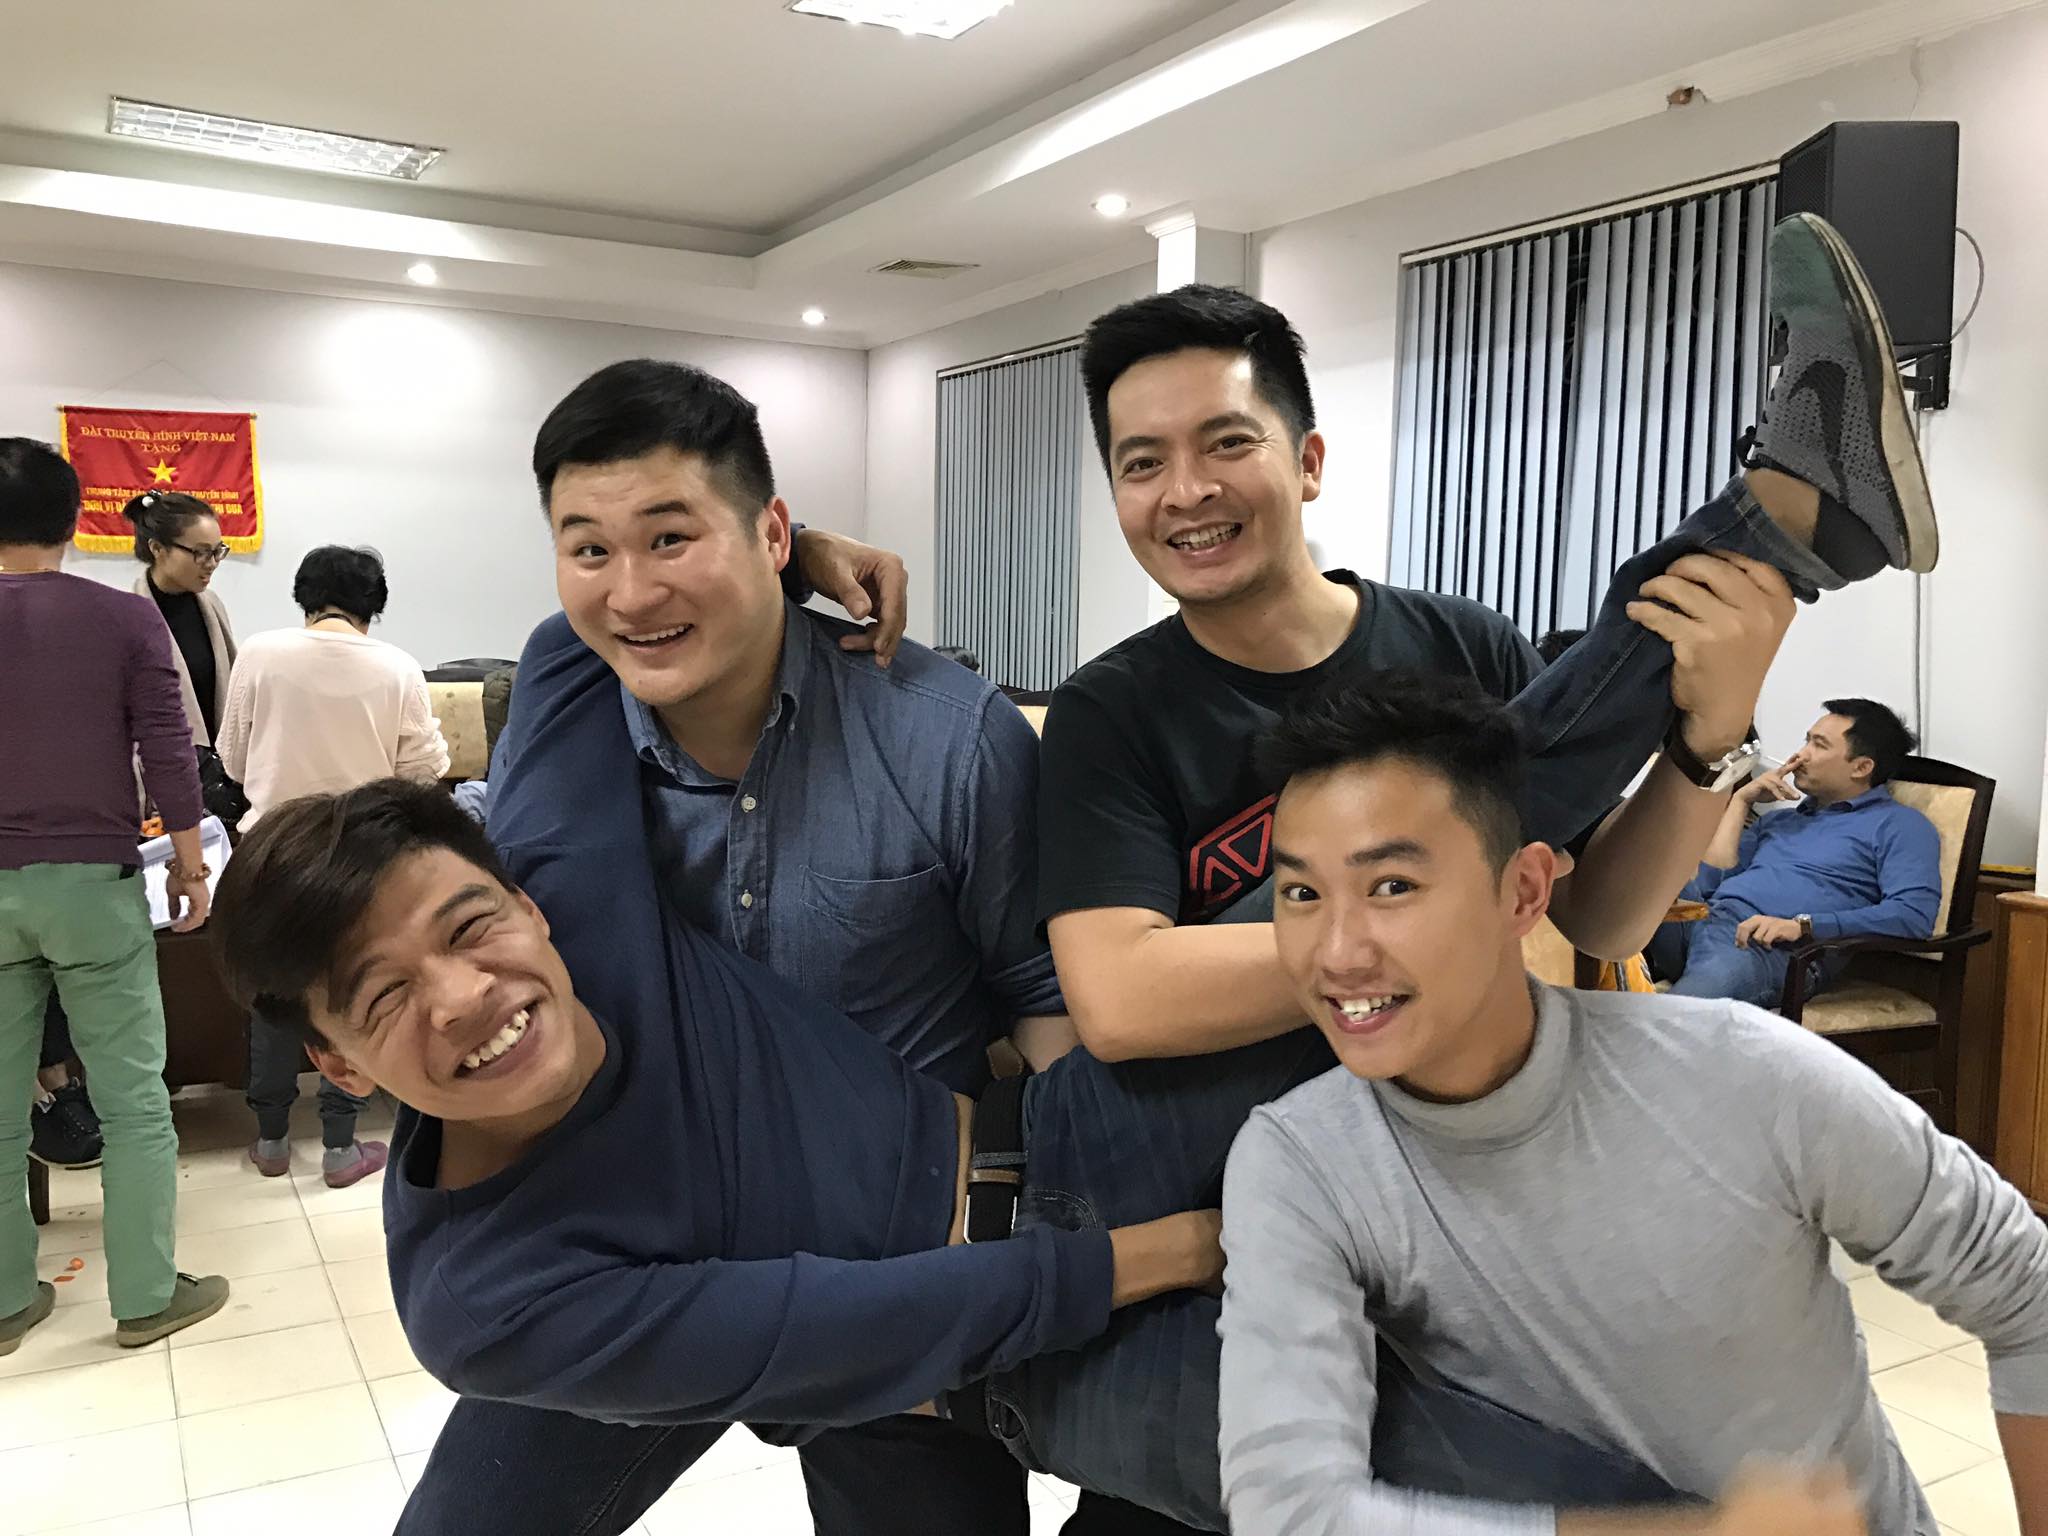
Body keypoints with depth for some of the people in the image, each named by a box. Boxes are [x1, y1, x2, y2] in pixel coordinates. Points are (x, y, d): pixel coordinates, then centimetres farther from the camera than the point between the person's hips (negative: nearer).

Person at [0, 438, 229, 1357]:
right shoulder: (126, 619, -6)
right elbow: (168, 754, -6)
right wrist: (189, 866, 4)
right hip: (93, 882, -2)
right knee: (132, 1098, 5)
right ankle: (146, 1297, 12)